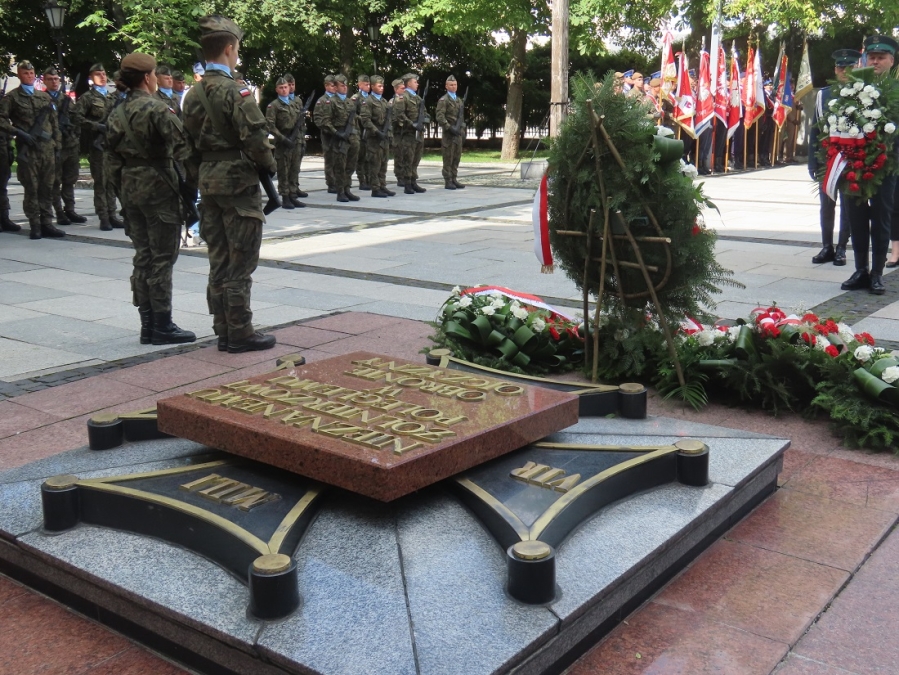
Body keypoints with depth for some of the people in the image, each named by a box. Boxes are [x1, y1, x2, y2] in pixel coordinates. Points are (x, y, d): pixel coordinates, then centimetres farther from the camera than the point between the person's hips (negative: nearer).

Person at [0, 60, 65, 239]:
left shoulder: (45, 96, 16)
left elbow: (54, 122, 17)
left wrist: (57, 144, 11)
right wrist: (19, 133, -13)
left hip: (48, 148, 4)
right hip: (27, 149, -4)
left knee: (47, 188, 5)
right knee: (31, 188, -2)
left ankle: (47, 224, 10)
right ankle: (35, 226, 3)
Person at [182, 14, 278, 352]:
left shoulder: (194, 93, 10)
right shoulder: (235, 91, -14)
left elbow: (190, 142, 13)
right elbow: (255, 137, -21)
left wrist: (198, 179, 19)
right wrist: (269, 165, -4)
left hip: (208, 181, 8)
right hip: (238, 181, -8)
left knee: (219, 260, 12)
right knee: (241, 261, -2)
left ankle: (223, 331, 18)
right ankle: (240, 333, 3)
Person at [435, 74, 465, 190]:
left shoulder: (459, 100, 19)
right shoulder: (443, 100, -6)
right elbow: (440, 117, -16)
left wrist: (463, 132, 17)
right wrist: (450, 128, -22)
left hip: (458, 134, 7)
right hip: (448, 134, -7)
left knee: (456, 158, 8)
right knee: (448, 158, -5)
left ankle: (454, 179, 14)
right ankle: (448, 181, -2)